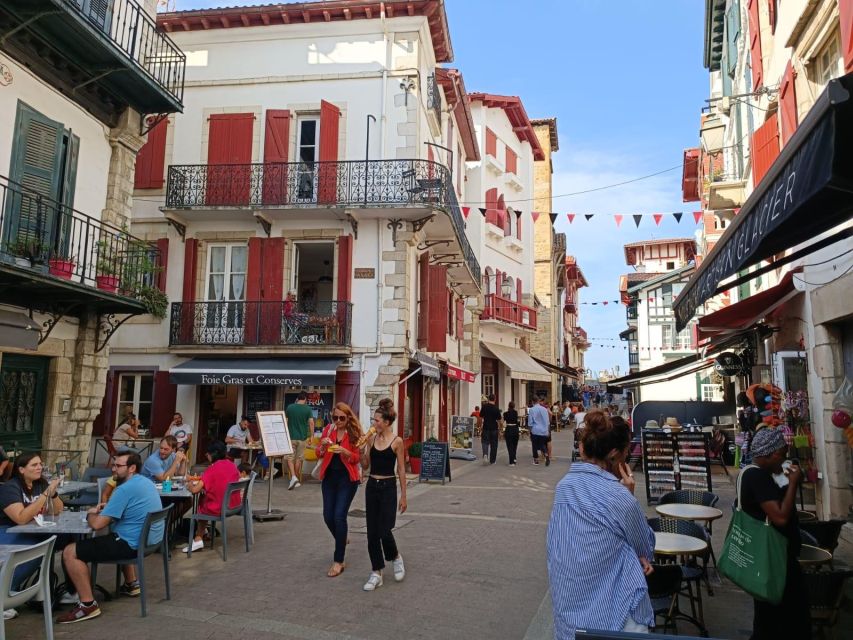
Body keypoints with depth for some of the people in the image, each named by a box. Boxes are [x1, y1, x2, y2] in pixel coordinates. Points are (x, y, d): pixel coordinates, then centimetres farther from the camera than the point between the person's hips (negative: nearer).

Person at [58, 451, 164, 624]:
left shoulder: (125, 489, -20)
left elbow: (97, 524, -19)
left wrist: (91, 514, 3)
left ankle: (88, 605, -5)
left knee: (70, 552, -7)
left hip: (133, 544, -10)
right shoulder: (145, 482, 11)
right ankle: (131, 584, 40)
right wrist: (105, 510, 9)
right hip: (150, 540, 10)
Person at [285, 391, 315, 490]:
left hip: (290, 437, 0)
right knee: (299, 459, 11)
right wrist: (311, 436, -2)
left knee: (289, 458, 4)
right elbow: (311, 423, -10)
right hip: (302, 437, 0)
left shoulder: (289, 407, 0)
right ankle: (298, 480, 18)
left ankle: (293, 477, -15)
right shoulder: (308, 409, -4)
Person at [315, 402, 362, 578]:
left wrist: (344, 451, -25)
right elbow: (318, 455, 5)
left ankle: (339, 561, 0)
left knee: (339, 516, -11)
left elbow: (357, 458, -6)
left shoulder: (354, 433, -6)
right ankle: (341, 540, 39)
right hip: (329, 477, 4)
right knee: (328, 517, 7)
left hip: (347, 478, -4)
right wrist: (323, 446, -16)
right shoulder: (328, 430, 4)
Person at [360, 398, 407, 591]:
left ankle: (395, 557, 25)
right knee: (372, 532, 6)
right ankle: (376, 573, 16)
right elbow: (365, 466, 8)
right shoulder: (371, 439, 4)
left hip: (388, 487, -5)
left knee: (385, 531, -7)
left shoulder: (397, 441, -9)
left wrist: (403, 496, -4)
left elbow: (401, 470, -5)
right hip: (371, 486, 5)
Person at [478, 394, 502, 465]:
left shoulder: (484, 407, -5)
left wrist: (480, 426, 11)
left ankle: (485, 455, -20)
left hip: (486, 428, 0)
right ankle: (492, 460, 16)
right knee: (493, 444, 10)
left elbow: (480, 418, -1)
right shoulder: (496, 409, -5)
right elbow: (499, 420, 0)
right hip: (494, 429, 0)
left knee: (485, 442, 6)